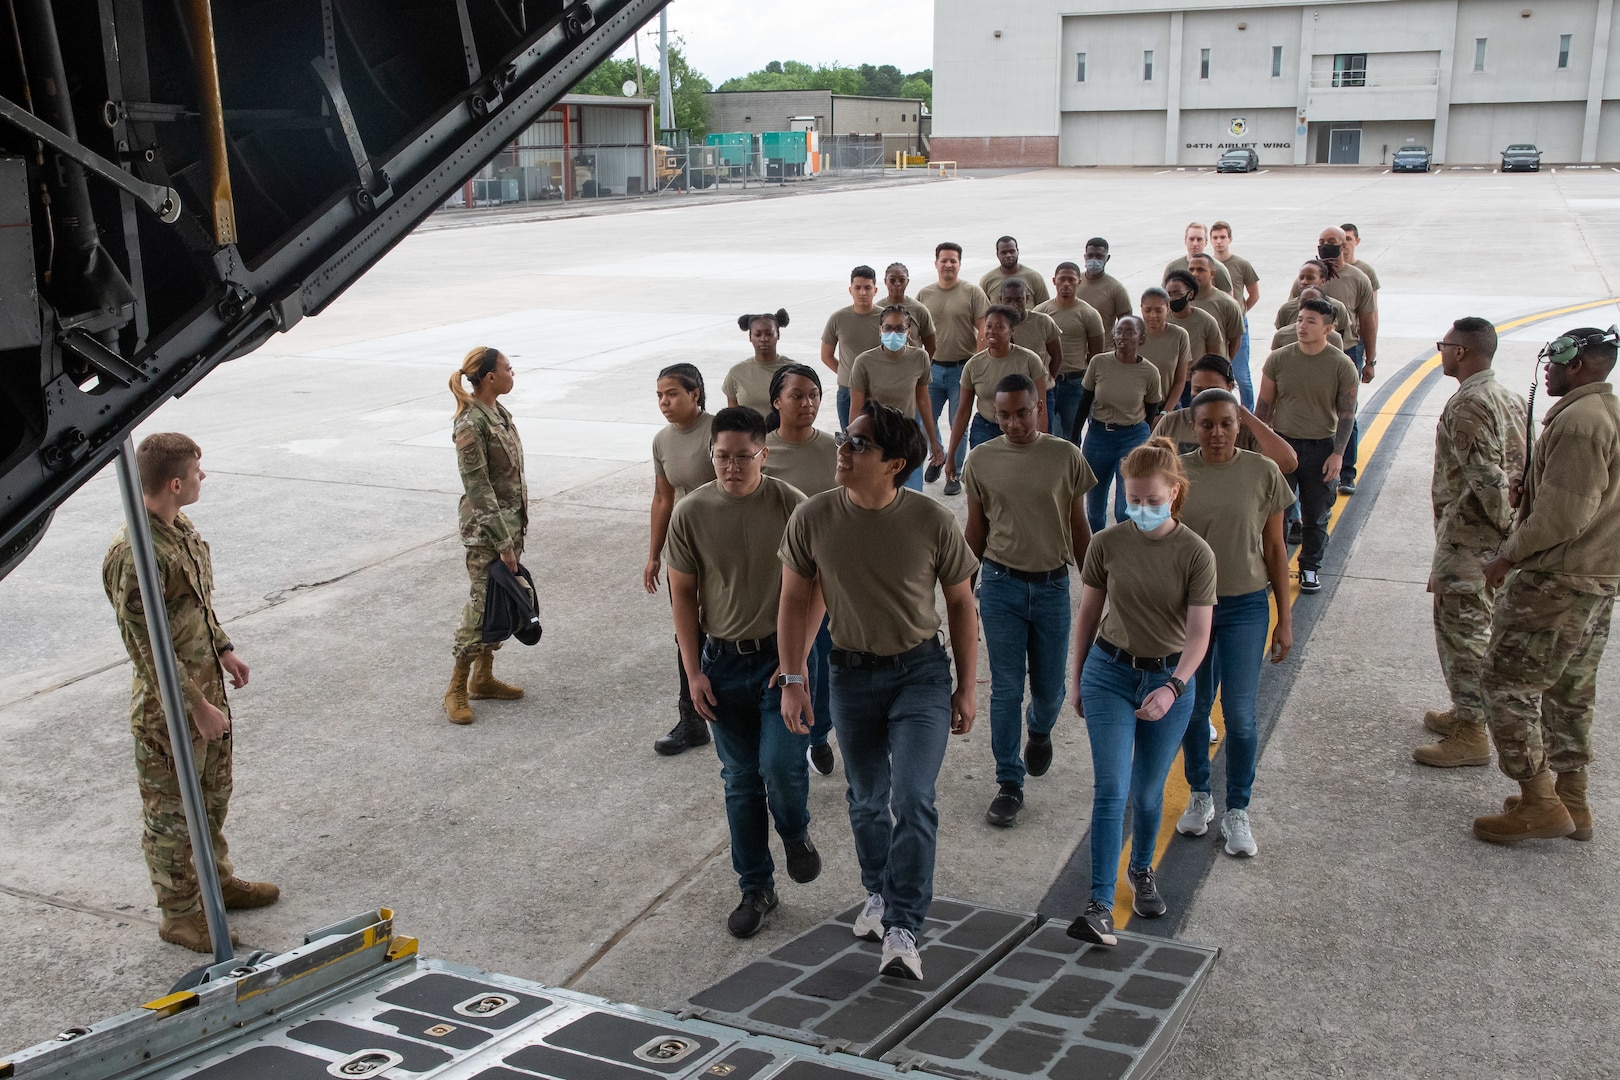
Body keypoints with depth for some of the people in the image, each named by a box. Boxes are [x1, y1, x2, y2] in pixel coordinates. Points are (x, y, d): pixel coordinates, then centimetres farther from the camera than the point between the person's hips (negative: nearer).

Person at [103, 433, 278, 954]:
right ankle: (180, 914, 23)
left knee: (214, 794, 24)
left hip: (206, 685, 9)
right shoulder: (135, 554, -27)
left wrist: (224, 649, 15)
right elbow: (147, 647, -25)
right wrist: (197, 707, -22)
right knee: (171, 813, 8)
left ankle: (216, 878, 43)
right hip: (168, 706, -9)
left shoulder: (181, 528, 2)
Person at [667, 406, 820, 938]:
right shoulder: (691, 513, -5)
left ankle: (796, 834, 20)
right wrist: (694, 672, -2)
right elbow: (683, 595, 2)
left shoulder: (792, 505, -10)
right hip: (723, 660, 2)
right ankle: (755, 888, 26)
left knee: (781, 764, -15)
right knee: (740, 780, 10)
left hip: (782, 655, -2)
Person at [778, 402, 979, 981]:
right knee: (868, 798, 17)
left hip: (921, 672, -2)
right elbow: (796, 600, 1)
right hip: (852, 673, 2)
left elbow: (961, 603, -3)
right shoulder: (812, 519, -12)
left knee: (912, 799, -13)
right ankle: (880, 892, 43)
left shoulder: (931, 521, -16)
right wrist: (792, 679, -1)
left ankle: (902, 929, -3)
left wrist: (966, 687, 0)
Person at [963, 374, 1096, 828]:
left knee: (1049, 687, 9)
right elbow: (976, 531, 7)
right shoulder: (982, 459, -1)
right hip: (1000, 585, 0)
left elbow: (1079, 528, 4)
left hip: (1052, 586, 0)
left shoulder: (1066, 457, -3)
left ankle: (1040, 731, 45)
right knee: (1006, 689, 2)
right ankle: (1009, 783, 13)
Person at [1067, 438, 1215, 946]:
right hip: (1110, 673, 0)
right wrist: (1078, 681, 10)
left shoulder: (1196, 553, -10)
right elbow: (1088, 615, 6)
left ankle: (1142, 871, 41)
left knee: (1148, 790, 14)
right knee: (1111, 788, -10)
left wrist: (1172, 688, -28)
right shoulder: (1107, 544, -5)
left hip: (1170, 679, 0)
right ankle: (1100, 906, -12)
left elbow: (1199, 634, -14)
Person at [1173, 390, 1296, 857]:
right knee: (1193, 707, 12)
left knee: (1239, 713, 1)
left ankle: (1237, 812, 18)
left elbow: (1275, 550, 0)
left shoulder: (1262, 473, -6)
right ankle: (1199, 796, 33)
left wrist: (1285, 618, 0)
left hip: (1245, 608, -1)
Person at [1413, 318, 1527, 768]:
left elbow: (1485, 476, -27)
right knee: (1477, 625, 20)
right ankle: (1468, 711, 32)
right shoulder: (1508, 398, 10)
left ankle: (1471, 734, 4)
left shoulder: (1466, 405, -21)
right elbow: (1520, 467, 11)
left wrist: (1506, 523, -17)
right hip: (1495, 535, 10)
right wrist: (1515, 525, 11)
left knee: (1460, 628, -2)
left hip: (1468, 536, -10)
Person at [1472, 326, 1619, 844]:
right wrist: (1530, 493, 6)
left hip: (1556, 581, -10)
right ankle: (1571, 800, 25)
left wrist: (1509, 555, -14)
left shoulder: (1578, 421, -20)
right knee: (1571, 690, 17)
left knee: (1506, 683, -2)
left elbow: (1564, 514, -25)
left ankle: (1539, 802, 1)